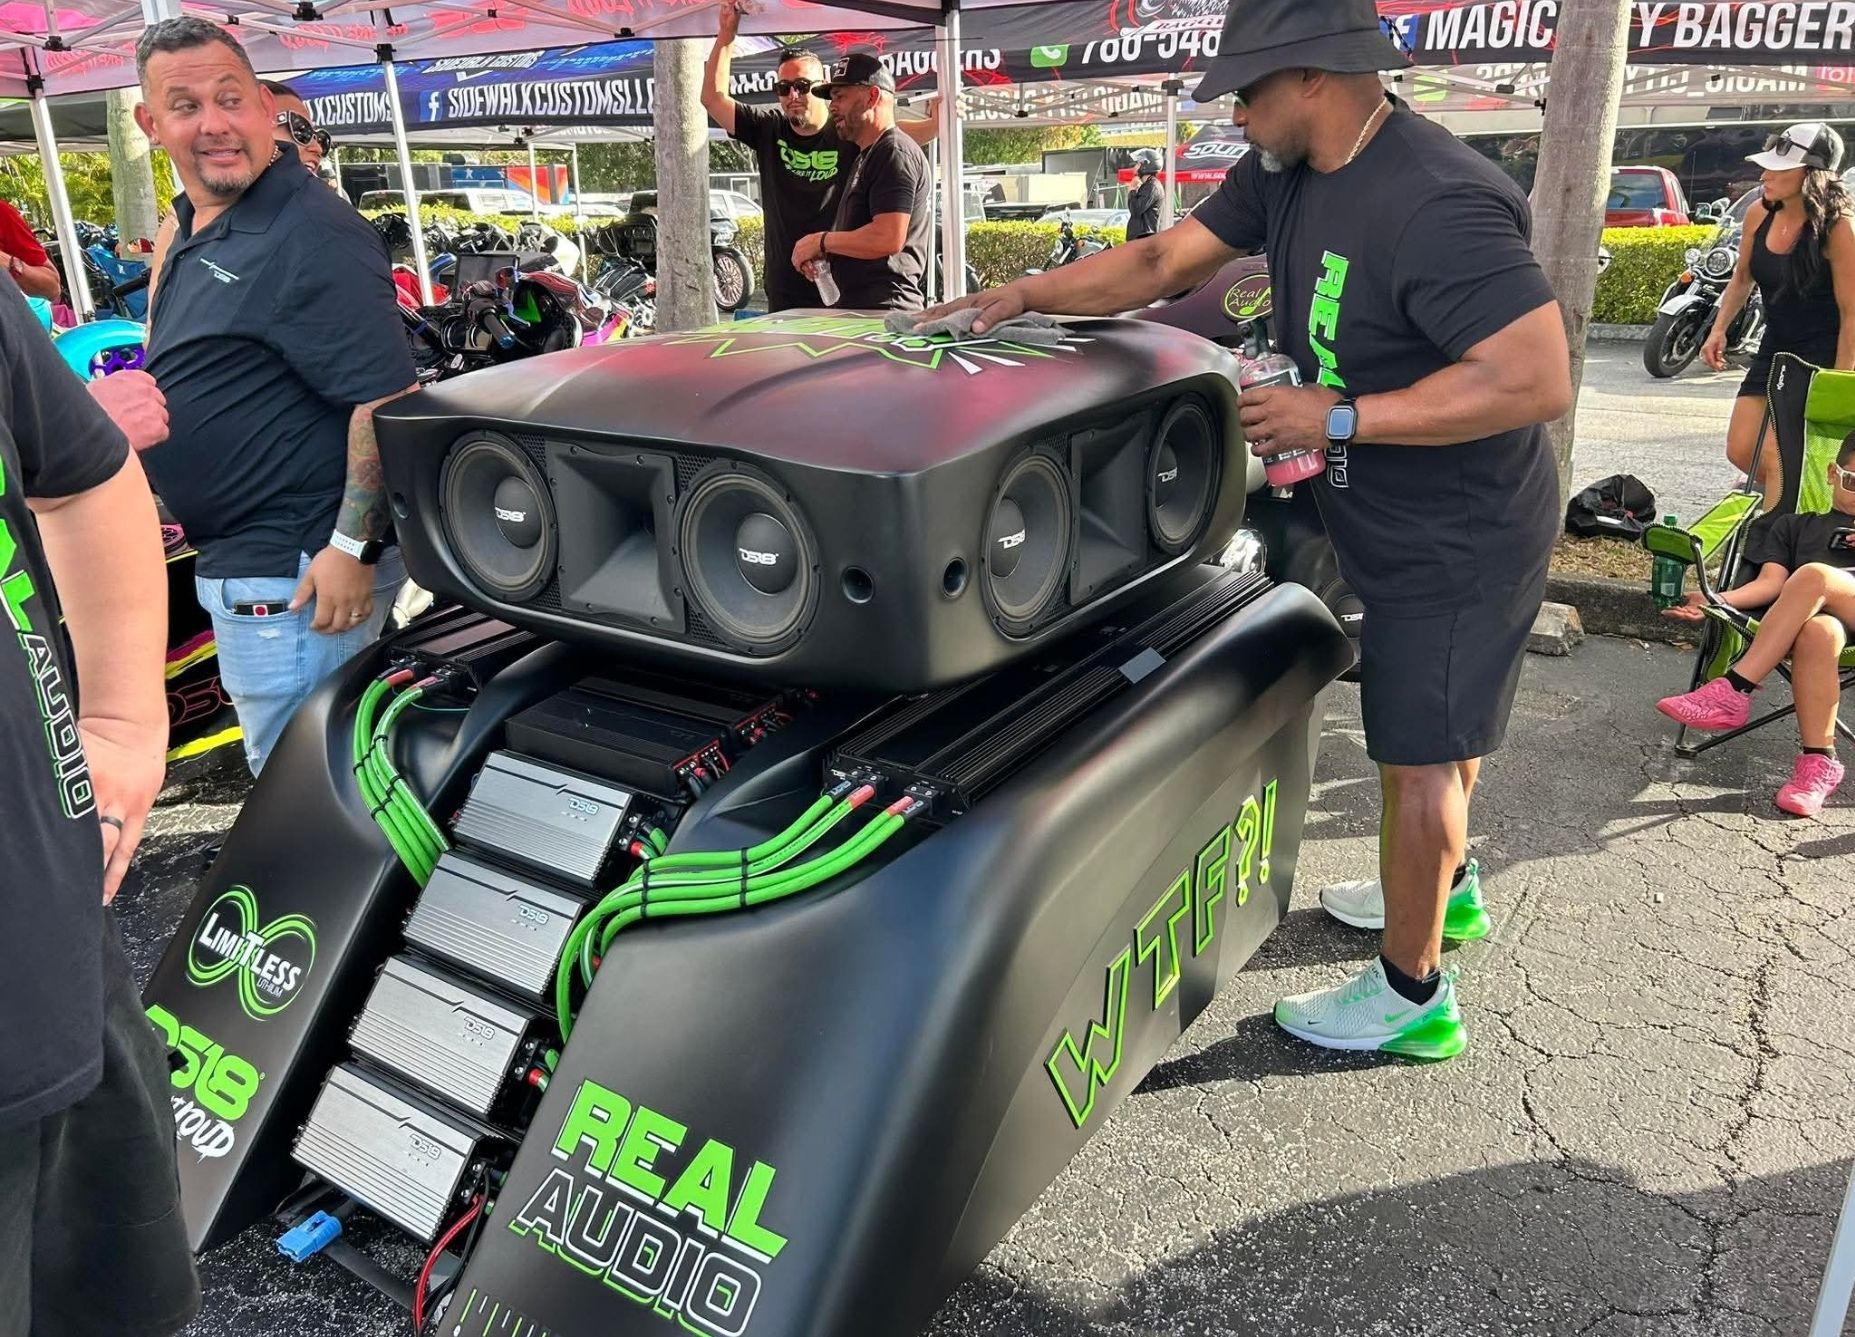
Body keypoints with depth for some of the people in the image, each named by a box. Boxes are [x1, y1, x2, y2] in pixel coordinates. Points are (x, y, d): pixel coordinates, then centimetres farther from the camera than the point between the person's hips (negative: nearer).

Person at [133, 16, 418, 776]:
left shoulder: (312, 235, -18)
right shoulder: (194, 231, 13)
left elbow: (387, 398, -23)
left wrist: (352, 547, -25)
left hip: (297, 571, -10)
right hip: (237, 563, 10)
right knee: (282, 762, 23)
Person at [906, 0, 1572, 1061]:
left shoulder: (1437, 204, -29)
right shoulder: (1283, 175, 0)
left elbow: (1540, 380, -32)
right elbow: (1163, 263, 7)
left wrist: (1337, 418, -30)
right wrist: (1027, 294, -1)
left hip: (1461, 537, -9)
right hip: (1398, 524, 9)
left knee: (1419, 750, 1)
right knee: (1435, 723, 25)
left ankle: (1413, 995, 18)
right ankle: (1445, 888, 48)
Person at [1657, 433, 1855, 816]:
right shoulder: (1794, 525, 31)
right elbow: (1770, 583, 14)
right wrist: (1715, 600, -5)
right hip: (1809, 614, 0)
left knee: (1813, 574, -35)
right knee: (1818, 632, -39)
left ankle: (1733, 691, -36)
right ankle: (1819, 762, -36)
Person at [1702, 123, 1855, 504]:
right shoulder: (1758, 214, -3)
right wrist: (1719, 329, 4)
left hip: (1823, 354, -7)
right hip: (1774, 348, 7)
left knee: (1777, 458, -13)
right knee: (1741, 452, 7)